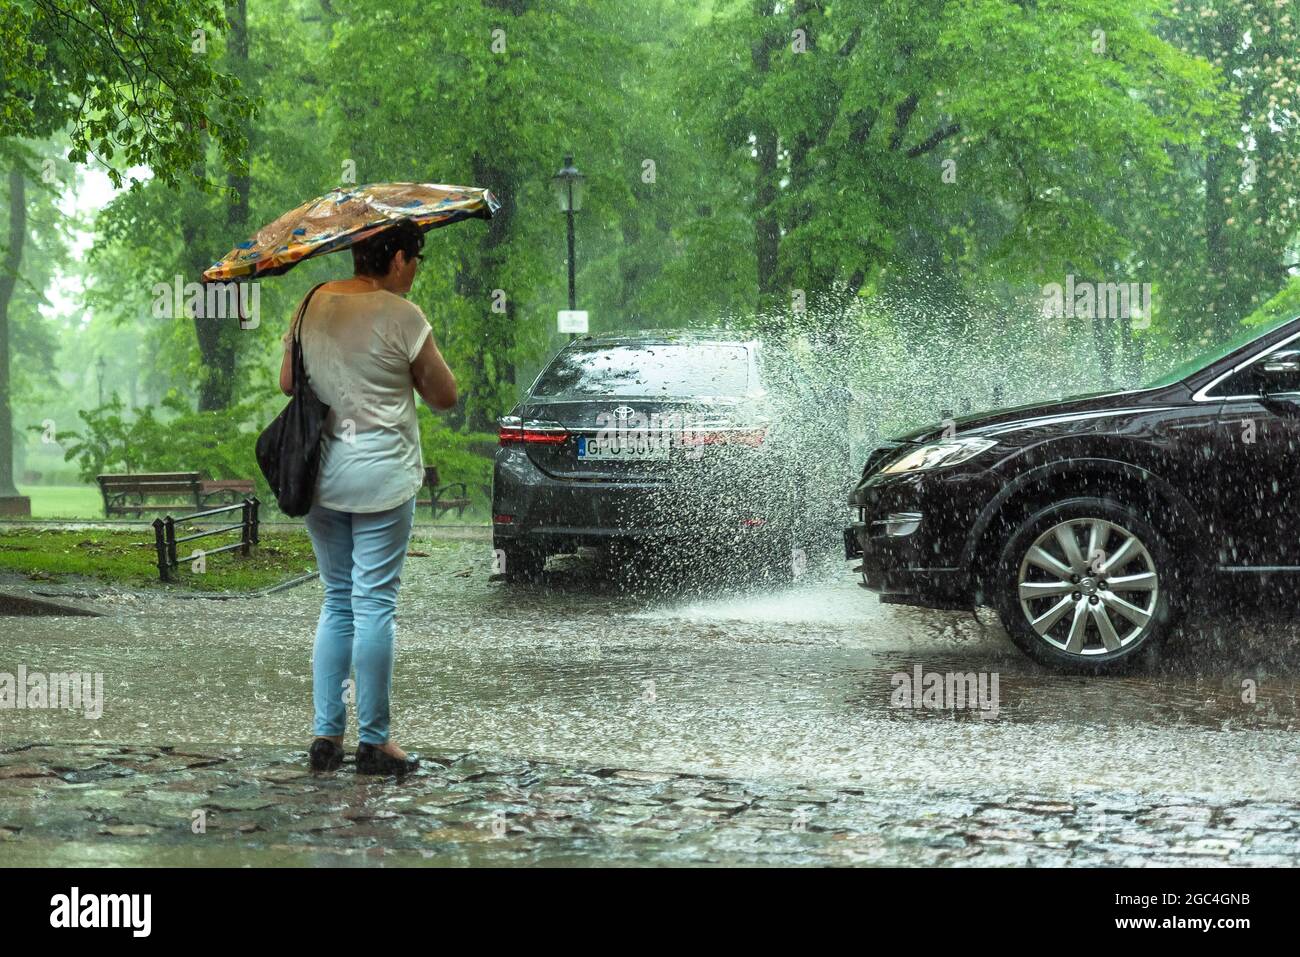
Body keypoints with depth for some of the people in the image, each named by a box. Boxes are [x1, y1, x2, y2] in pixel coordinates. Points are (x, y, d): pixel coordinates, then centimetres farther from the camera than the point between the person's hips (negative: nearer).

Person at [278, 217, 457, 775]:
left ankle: (325, 734, 12)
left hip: (319, 473, 6)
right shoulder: (400, 315, -11)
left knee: (337, 602, 14)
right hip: (380, 474, -6)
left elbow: (287, 382, 15)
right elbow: (444, 396, -4)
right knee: (375, 604, -1)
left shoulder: (312, 305, 6)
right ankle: (373, 742, 2)